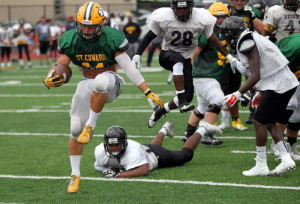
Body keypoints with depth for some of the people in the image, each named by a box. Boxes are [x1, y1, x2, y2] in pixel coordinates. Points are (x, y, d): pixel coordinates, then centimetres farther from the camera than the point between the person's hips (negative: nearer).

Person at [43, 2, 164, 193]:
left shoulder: (111, 38, -18)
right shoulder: (71, 40, -8)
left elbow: (129, 68, -14)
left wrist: (149, 92, -16)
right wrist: (51, 80, -28)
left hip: (109, 82, -4)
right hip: (87, 84, 4)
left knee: (100, 81, -41)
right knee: (75, 129, -4)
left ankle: (90, 126, -23)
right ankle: (75, 175, 13)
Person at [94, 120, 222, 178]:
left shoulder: (133, 151, -48)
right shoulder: (100, 151, -32)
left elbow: (143, 171, -56)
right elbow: (98, 166, -11)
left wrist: (118, 175, -59)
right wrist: (108, 170, -33)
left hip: (156, 156, -5)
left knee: (186, 154, 20)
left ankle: (202, 129, 42)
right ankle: (165, 129, 70)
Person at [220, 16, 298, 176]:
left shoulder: (247, 44, -16)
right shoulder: (252, 39, 14)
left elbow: (255, 76, -20)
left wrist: (238, 94, -18)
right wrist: (260, 93, 24)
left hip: (278, 85, -10)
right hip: (287, 83, 10)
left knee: (260, 122, -2)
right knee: (270, 122, 15)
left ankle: (261, 166, 3)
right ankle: (286, 159, 11)